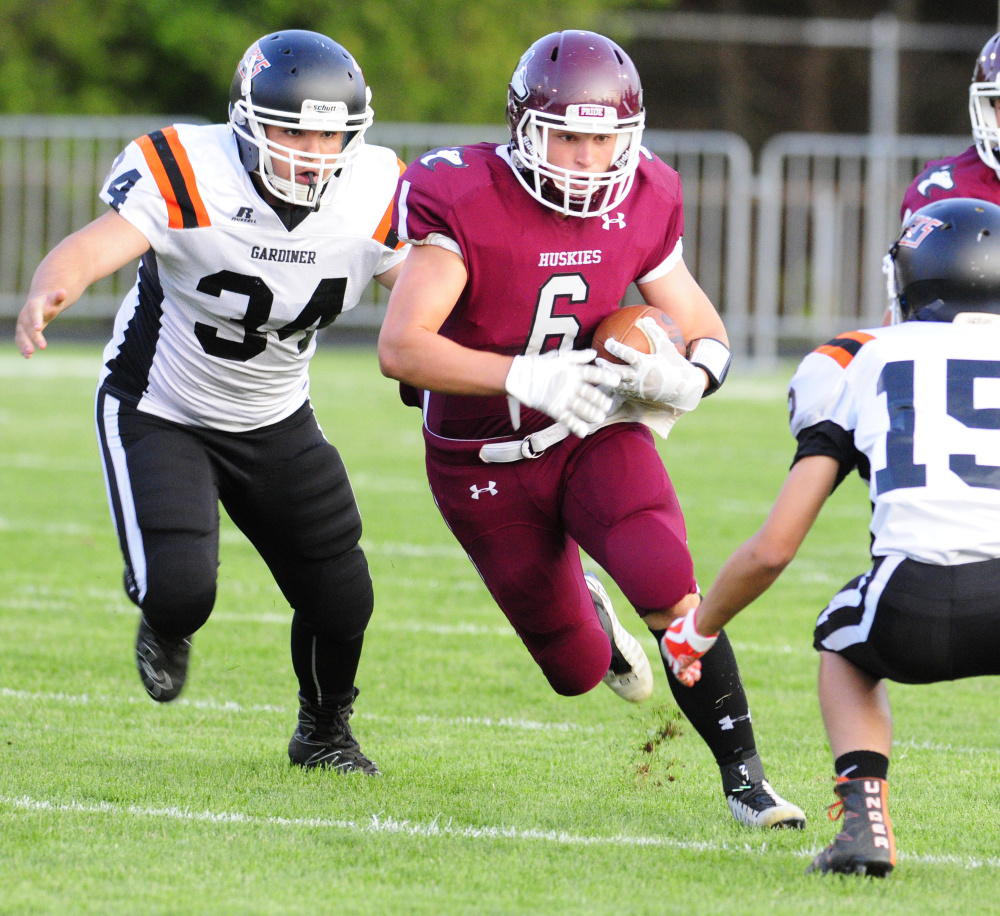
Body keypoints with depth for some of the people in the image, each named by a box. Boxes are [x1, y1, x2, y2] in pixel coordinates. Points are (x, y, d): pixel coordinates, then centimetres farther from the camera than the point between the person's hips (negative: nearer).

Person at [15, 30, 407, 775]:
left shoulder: (376, 198, -16)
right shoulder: (185, 177, -29)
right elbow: (94, 247, -41)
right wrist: (48, 293, -64)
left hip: (276, 421, 4)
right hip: (159, 412, -4)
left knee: (341, 600, 4)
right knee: (179, 588, -21)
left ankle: (324, 731, 38)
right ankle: (167, 629, 21)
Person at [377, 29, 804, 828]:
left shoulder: (639, 206, -9)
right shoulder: (466, 204, -23)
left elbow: (705, 329, 2)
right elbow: (400, 347, -31)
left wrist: (686, 379, -23)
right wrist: (525, 377, -42)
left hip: (596, 436, 2)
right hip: (489, 466, -2)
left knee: (673, 595, -25)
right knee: (579, 670, 9)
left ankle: (744, 777, -12)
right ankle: (584, 616, 48)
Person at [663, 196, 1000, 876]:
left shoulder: (864, 363, 22)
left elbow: (773, 548, 20)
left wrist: (697, 630, 37)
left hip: (914, 608, 0)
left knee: (845, 648, 33)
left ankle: (866, 819, 9)